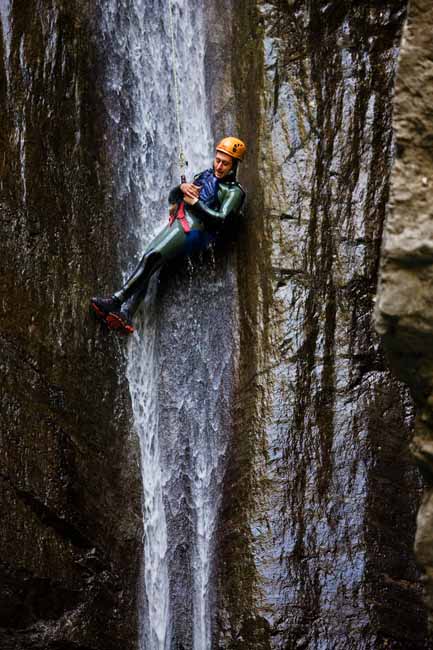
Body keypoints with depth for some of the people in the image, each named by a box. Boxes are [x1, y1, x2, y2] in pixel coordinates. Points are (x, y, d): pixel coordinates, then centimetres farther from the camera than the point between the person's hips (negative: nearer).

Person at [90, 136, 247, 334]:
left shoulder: (234, 192, 6)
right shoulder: (206, 175, 29)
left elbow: (221, 219, -11)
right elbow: (172, 196, 28)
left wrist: (195, 202, -8)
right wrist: (182, 187, 6)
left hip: (193, 227, -7)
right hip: (177, 221, 7)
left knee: (151, 258, -22)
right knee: (147, 264, -11)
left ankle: (116, 301, -27)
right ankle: (125, 314, -23)